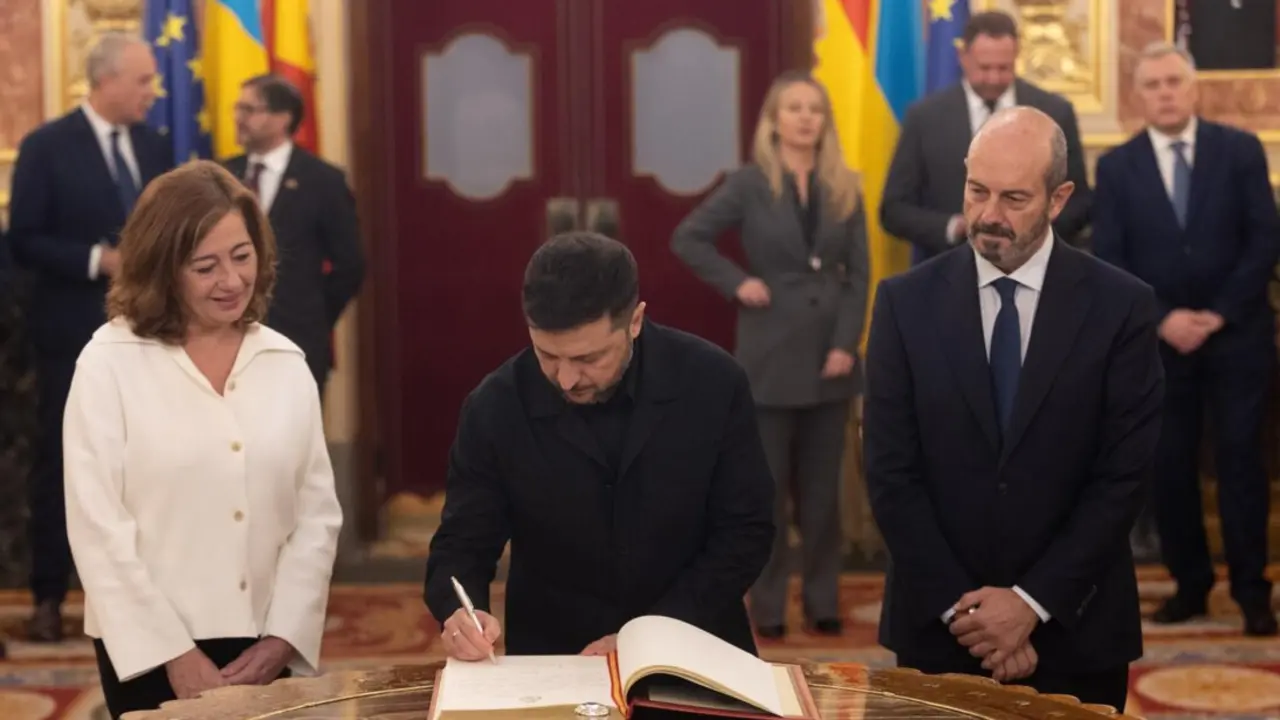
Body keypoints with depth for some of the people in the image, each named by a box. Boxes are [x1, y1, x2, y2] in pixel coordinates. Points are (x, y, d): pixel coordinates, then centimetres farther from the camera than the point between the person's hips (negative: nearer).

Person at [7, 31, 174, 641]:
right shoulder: (46, 146, -9)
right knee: (61, 463, 2)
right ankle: (49, 597, 11)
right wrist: (98, 261, -22)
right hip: (75, 332, -5)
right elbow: (24, 242, -12)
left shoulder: (154, 147, 8)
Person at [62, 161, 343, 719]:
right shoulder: (109, 364, -5)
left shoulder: (286, 364, 6)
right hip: (151, 651, -3)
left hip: (262, 648, 3)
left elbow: (317, 512, 4)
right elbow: (96, 526, -9)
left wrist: (282, 638, -6)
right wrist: (174, 653, -12)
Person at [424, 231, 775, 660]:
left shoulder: (714, 384, -9)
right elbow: (462, 545, -1)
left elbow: (746, 532, -4)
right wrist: (460, 615, -22)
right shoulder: (495, 408, -8)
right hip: (552, 663, -1)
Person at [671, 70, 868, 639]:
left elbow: (858, 273, 3)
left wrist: (847, 343, -7)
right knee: (767, 486, 3)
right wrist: (736, 283, -11)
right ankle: (768, 606, 12)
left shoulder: (843, 188, 5)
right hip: (771, 355, -3)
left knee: (822, 487, 9)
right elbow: (687, 239, -3)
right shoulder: (749, 184, -3)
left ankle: (822, 602, 18)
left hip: (830, 354, 3)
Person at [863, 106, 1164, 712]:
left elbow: (1124, 475, -7)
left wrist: (1033, 601, -12)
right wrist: (958, 607, -11)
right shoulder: (906, 301, -2)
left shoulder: (1120, 305, -4)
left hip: (1076, 630, -1)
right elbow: (890, 472, -4)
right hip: (939, 626, 1)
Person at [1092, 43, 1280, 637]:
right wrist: (1162, 319, -13)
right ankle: (1190, 584, 15)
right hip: (1159, 340, 1)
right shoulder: (1116, 166, 3)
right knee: (1169, 466, 3)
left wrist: (1219, 314, -11)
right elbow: (1109, 260, -2)